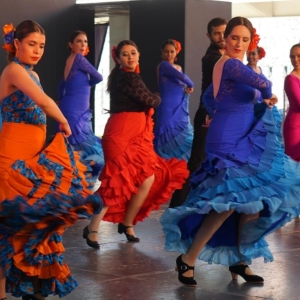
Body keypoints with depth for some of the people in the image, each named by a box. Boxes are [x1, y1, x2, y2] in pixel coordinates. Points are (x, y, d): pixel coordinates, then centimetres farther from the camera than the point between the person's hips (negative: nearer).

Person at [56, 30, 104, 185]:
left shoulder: (70, 61, 16)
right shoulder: (79, 58, -10)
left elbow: (62, 86, 24)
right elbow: (98, 77, -3)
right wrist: (87, 83, 16)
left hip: (78, 113, 9)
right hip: (75, 113, -9)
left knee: (74, 152, 8)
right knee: (87, 150, -9)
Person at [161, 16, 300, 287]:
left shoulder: (227, 64, 16)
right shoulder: (231, 64, -15)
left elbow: (208, 98, 28)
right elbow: (264, 84, -30)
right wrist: (266, 98, -5)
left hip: (242, 140, 10)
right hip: (229, 142, -10)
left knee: (254, 199, 8)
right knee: (230, 202, -12)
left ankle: (239, 259, 15)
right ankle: (188, 259, -3)